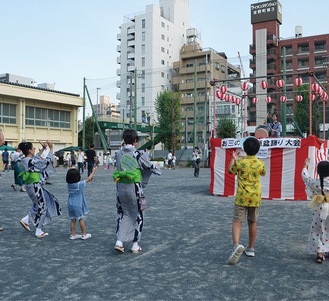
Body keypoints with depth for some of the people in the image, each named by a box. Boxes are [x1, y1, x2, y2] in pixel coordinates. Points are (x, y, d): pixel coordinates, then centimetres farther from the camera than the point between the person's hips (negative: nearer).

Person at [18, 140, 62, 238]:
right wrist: (51, 149, -7)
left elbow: (36, 158, 21)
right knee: (42, 207, 7)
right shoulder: (31, 161, -23)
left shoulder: (24, 160, 3)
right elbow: (47, 161, -17)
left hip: (30, 186, 9)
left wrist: (43, 148, 19)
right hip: (35, 186, -9)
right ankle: (38, 231, 18)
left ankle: (26, 220, 21)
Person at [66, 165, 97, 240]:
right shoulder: (80, 184, -16)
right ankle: (84, 234, 14)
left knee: (73, 220, 13)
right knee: (81, 219, 7)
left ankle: (73, 234, 19)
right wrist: (93, 171, 3)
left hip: (70, 205, 5)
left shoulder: (69, 184, -1)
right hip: (78, 205, -5)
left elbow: (69, 177, 21)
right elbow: (88, 179, -8)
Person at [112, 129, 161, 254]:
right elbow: (150, 167, 1)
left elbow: (119, 167, 10)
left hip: (121, 187, 4)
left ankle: (119, 241, 4)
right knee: (138, 215, 12)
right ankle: (135, 244, 17)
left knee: (122, 214, 17)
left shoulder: (119, 153, 2)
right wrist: (158, 171, 23)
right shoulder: (139, 154, -10)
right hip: (134, 188, -3)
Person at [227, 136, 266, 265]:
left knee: (237, 221, -4)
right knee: (252, 222, 16)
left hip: (242, 196, -3)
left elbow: (230, 170, 8)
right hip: (255, 197, 3)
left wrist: (233, 158, 22)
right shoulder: (260, 164, -2)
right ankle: (251, 248, 27)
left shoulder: (240, 162, -10)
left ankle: (237, 245, -28)